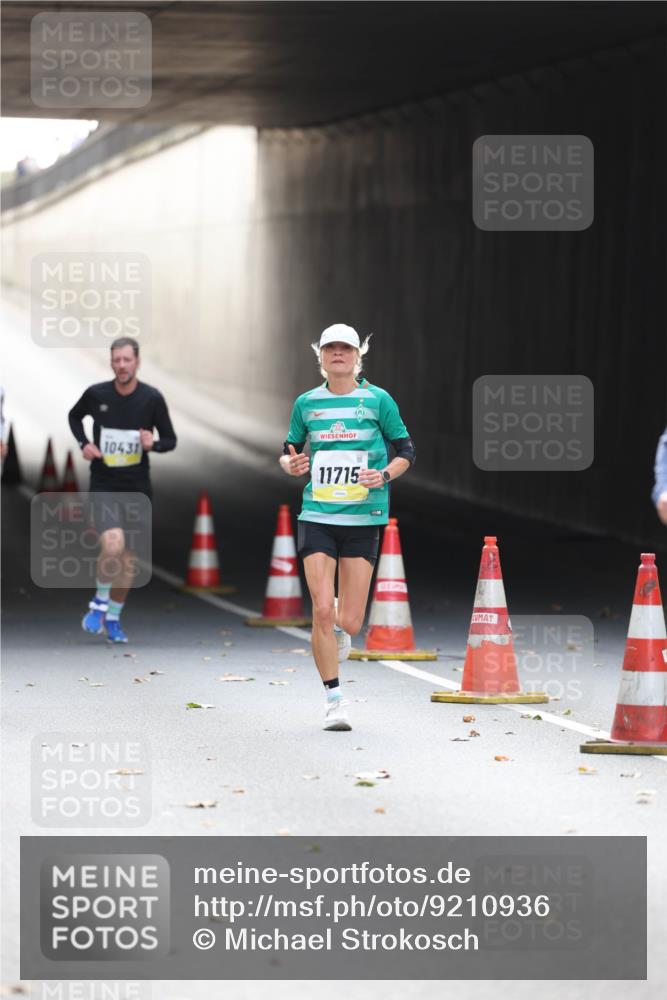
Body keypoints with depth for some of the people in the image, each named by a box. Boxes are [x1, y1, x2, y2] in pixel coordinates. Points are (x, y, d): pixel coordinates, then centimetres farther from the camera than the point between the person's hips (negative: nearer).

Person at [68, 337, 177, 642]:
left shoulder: (152, 399, -6)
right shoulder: (96, 394, -6)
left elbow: (170, 440, 3)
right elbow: (74, 416, 16)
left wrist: (153, 443, -19)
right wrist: (83, 443, -2)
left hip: (137, 488, 2)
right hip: (103, 486, -2)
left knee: (127, 560, 9)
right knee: (112, 545, -23)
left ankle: (113, 619, 28)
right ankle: (99, 603, 1)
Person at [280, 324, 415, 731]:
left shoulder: (377, 400, 1)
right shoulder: (307, 403, 7)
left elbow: (406, 451, 7)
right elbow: (290, 450, 19)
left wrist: (385, 475, -12)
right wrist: (290, 464, -4)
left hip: (363, 519, -1)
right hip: (317, 517, 1)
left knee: (349, 623, -3)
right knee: (322, 610, -11)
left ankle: (340, 624, 36)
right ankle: (335, 700, 1)